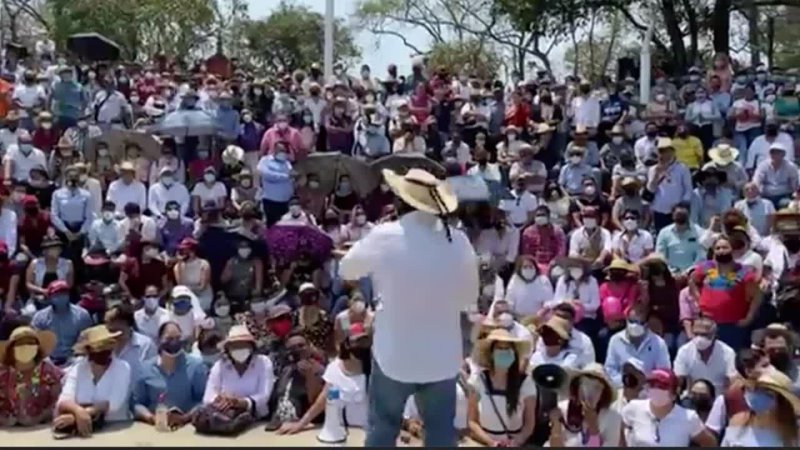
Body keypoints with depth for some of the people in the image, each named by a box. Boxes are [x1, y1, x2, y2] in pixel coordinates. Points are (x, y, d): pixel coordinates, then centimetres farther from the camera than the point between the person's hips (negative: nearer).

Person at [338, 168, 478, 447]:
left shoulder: (385, 236, -16)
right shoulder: (459, 242, -8)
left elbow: (347, 269, 2)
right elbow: (469, 295, 5)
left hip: (395, 355, -1)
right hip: (443, 357, 2)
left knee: (382, 427, 17)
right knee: (441, 432, 14)